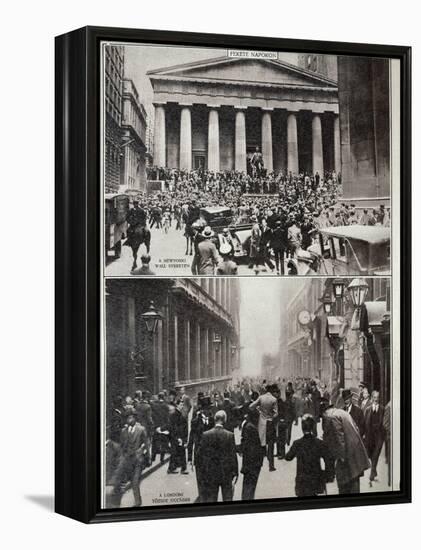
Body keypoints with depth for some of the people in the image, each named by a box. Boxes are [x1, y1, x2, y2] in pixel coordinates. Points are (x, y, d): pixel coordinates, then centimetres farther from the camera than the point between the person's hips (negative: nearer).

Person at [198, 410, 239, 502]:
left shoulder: (205, 435, -6)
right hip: (227, 474, 0)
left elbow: (201, 454, -2)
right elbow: (233, 456, -6)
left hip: (210, 474, 0)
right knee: (227, 499, 9)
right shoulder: (230, 435, -8)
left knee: (210, 499, 5)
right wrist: (235, 474, 0)